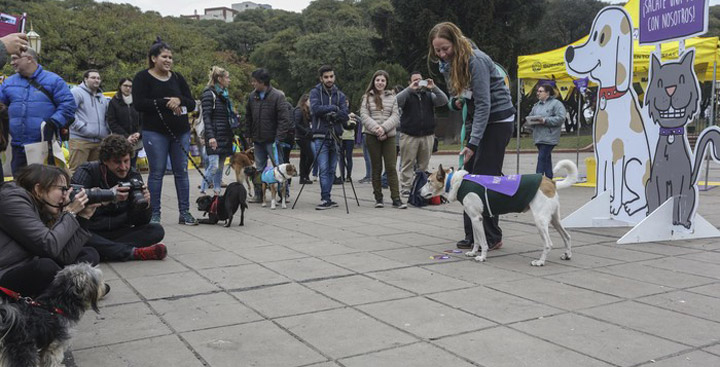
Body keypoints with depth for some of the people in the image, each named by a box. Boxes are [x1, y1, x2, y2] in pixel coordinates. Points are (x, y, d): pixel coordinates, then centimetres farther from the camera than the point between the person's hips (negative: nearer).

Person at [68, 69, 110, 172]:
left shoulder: (102, 97, 22)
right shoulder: (77, 92, -3)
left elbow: (107, 117, 30)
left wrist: (108, 131, 15)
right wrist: (82, 127, -16)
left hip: (100, 141, 7)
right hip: (80, 140, -7)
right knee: (76, 170, -11)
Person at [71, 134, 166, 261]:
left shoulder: (133, 177, 1)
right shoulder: (86, 173, -9)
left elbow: (140, 223, 1)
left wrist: (145, 205, -21)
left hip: (118, 232, 4)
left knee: (157, 230, -16)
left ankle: (103, 249, -27)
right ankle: (133, 252, -31)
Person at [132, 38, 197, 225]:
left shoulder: (177, 78, 12)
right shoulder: (143, 78, 0)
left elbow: (192, 104, 9)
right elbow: (138, 104, -12)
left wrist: (179, 101, -13)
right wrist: (166, 103, -17)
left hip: (180, 132, 4)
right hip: (155, 132, -4)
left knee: (181, 172, 5)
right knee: (157, 172, -1)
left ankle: (185, 213, 11)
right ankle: (154, 214, 7)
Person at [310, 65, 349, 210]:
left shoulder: (340, 95, 13)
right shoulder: (315, 92, 4)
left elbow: (345, 116, 3)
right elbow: (315, 108, -14)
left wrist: (333, 115, -13)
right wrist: (333, 108, -8)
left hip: (335, 136, 4)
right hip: (320, 136, -3)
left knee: (331, 170, 6)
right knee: (324, 169, -10)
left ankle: (326, 198, 14)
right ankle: (326, 199, -8)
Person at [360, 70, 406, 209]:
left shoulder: (392, 97, 11)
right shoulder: (367, 97, 7)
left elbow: (395, 116, 2)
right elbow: (364, 115, -2)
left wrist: (384, 127, -13)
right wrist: (375, 128, -16)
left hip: (389, 136, 1)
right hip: (372, 136, 0)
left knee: (391, 167, -4)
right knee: (376, 168, 6)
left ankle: (396, 199, -4)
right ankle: (378, 198, 14)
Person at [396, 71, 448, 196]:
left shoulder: (429, 95, 14)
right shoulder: (407, 95, 7)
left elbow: (444, 101, 0)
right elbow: (397, 101, -14)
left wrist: (434, 88, -12)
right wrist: (410, 88, -18)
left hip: (427, 136, 3)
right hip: (409, 135, -3)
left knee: (424, 164, 5)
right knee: (407, 164, -3)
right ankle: (405, 188, 0)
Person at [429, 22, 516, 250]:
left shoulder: (475, 60, -22)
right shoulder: (446, 64, 2)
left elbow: (484, 104, -25)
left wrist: (472, 143, -28)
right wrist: (455, 102, -10)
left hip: (497, 119, -8)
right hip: (478, 118, 8)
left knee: (485, 176, -10)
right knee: (469, 174, 3)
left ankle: (492, 237, -1)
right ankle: (472, 235, 8)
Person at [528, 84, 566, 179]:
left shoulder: (556, 103, -3)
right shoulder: (536, 105, 18)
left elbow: (561, 118, -14)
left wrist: (545, 120, -19)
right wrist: (531, 121, -3)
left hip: (549, 137, -7)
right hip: (538, 136, 7)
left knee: (542, 158, -14)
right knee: (547, 158, 13)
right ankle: (549, 179, 20)